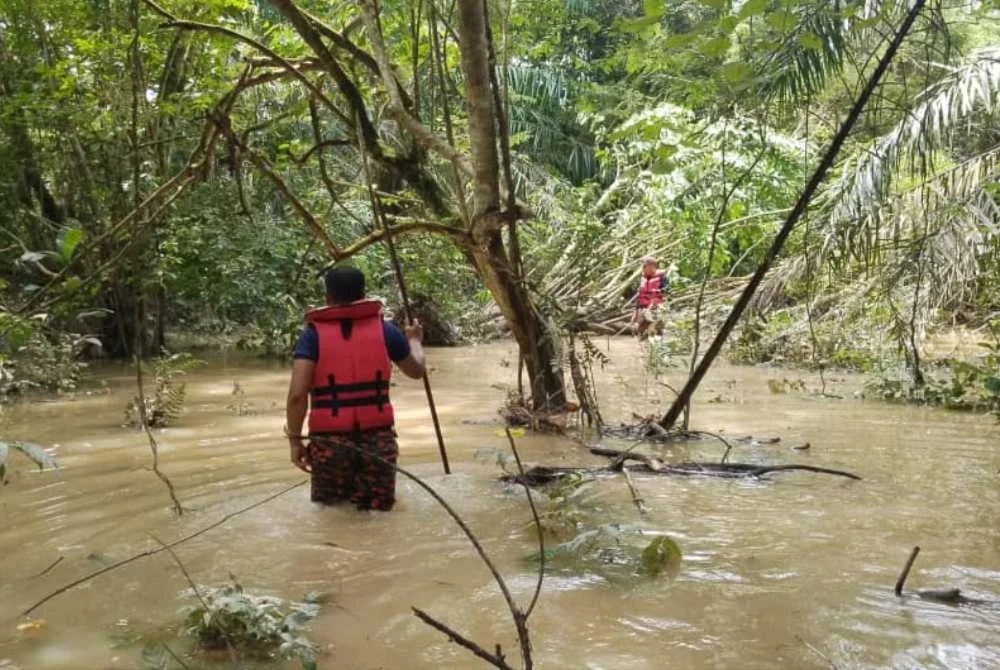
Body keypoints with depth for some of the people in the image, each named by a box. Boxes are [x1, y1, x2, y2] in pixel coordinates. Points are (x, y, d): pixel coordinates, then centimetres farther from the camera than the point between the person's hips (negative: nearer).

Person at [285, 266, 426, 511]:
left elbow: (297, 394, -12)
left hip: (330, 440, -1)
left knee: (329, 508, 17)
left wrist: (295, 440, 0)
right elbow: (416, 371, 19)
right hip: (378, 439, 1)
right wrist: (414, 340, 38)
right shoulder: (383, 329, 3)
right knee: (379, 506, 14)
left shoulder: (313, 333, -2)